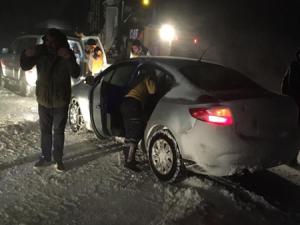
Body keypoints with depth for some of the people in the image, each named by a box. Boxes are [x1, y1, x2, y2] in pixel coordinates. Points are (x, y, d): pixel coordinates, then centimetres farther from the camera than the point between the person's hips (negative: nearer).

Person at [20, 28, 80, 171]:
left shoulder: (66, 54, -12)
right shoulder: (40, 52, -8)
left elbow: (75, 74, -23)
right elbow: (25, 67, -3)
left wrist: (69, 59, -40)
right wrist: (26, 55, -24)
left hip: (61, 101, -2)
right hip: (43, 100, 2)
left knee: (58, 131, 8)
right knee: (45, 130, 14)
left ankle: (58, 159, 21)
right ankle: (45, 157, 28)